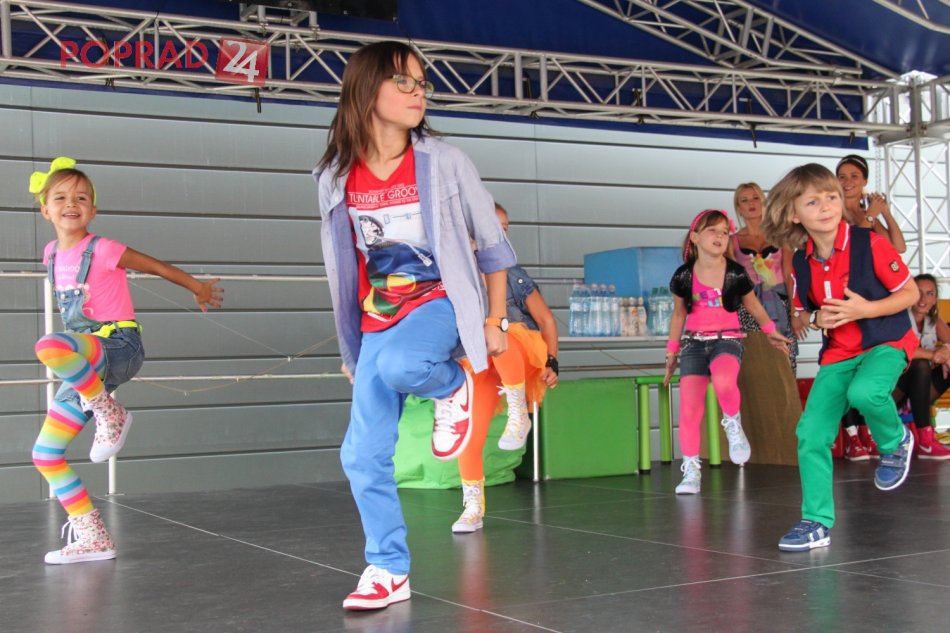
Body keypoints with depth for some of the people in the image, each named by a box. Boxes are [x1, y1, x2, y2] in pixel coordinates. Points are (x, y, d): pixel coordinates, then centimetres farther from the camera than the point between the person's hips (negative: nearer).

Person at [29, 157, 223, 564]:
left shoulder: (103, 251, -10)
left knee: (49, 347, -39)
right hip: (85, 361, 7)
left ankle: (108, 413, -16)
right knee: (45, 454, 0)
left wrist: (200, 289, 16)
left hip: (119, 346, -7)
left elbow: (158, 267, 3)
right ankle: (93, 539, 8)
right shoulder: (52, 254, 9)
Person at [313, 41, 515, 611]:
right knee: (363, 454, -1)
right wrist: (352, 344, 15)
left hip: (438, 302, -3)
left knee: (399, 365, -38)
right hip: (377, 320, 3)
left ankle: (454, 387, -3)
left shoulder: (444, 162, -8)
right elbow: (342, 266, 11)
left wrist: (494, 322, 3)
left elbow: (493, 245, 1)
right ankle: (390, 571, 15)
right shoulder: (336, 178, -1)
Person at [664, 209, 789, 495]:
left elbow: (753, 305, 15)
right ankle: (691, 471, 6)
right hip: (694, 343, 2)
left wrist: (770, 331, 23)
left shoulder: (736, 274, -4)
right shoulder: (683, 276, 0)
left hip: (727, 341, -2)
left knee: (723, 381, -35)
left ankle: (733, 425, -5)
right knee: (689, 410, -6)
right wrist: (671, 352, 19)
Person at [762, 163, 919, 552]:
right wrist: (818, 320, -7)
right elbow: (804, 313, 17)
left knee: (864, 392, -36)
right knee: (810, 433, -5)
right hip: (838, 352, 5)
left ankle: (896, 443, -1)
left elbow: (910, 293, -8)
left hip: (885, 343, -5)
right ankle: (817, 523, 7)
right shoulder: (801, 263, 1)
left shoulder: (870, 244, -14)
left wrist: (865, 309, -21)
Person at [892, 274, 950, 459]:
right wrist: (933, 354, -36)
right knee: (920, 365, -32)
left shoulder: (935, 321, 7)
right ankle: (925, 441, -33)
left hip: (917, 384, 7)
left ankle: (913, 424, -8)